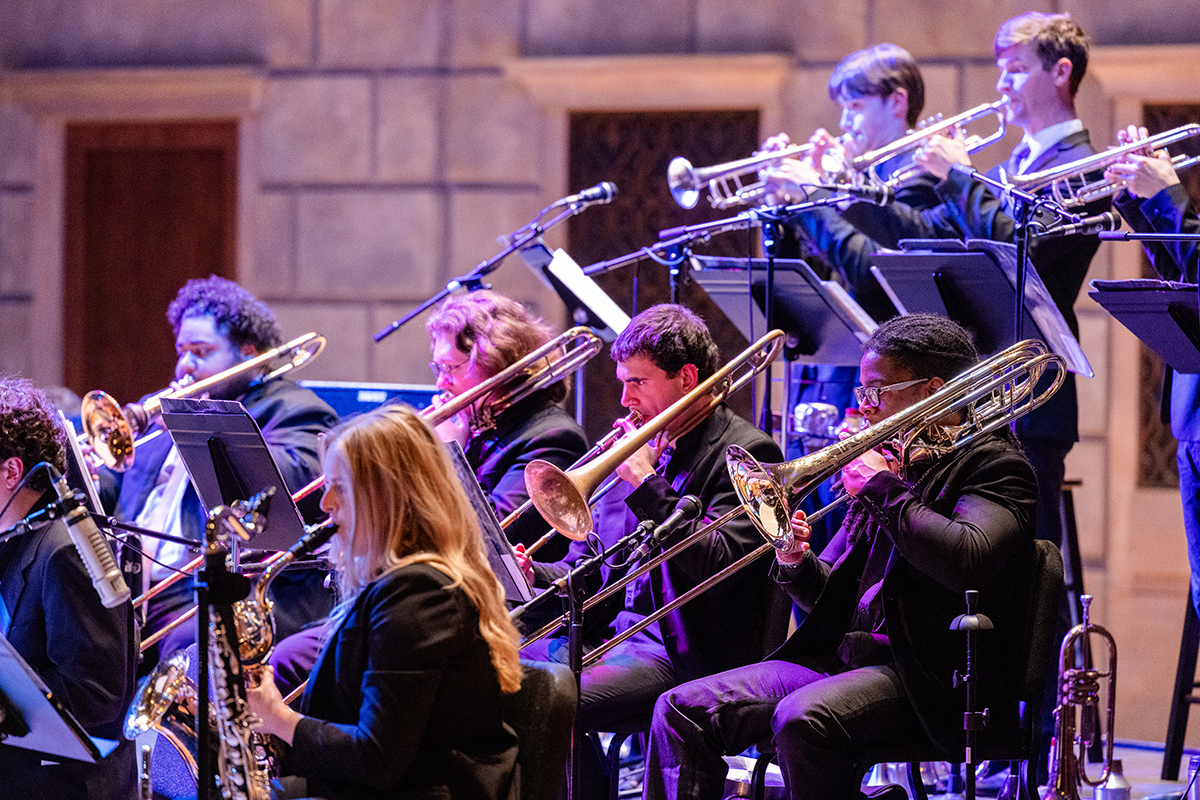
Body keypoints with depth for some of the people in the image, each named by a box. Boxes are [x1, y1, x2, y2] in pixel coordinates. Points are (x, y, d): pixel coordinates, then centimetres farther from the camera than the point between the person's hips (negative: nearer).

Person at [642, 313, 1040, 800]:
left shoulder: (992, 464, -3)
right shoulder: (892, 465, 20)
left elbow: (965, 559, -25)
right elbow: (831, 597, 23)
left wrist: (882, 487, -13)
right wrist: (795, 562, -1)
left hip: (932, 680, -8)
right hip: (847, 659, 8)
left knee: (803, 717, -36)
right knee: (683, 710, -7)